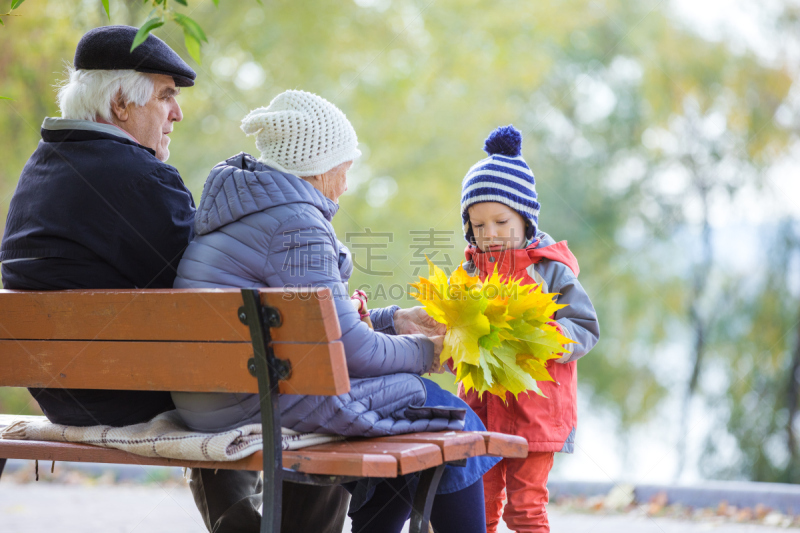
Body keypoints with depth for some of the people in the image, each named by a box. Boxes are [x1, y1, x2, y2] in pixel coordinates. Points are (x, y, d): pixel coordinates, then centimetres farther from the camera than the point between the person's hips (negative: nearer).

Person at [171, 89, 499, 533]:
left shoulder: (242, 209, 16)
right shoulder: (295, 224, -16)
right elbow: (348, 347, -16)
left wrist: (391, 321, 22)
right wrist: (424, 352, 1)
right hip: (271, 404, -10)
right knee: (456, 420, 2)